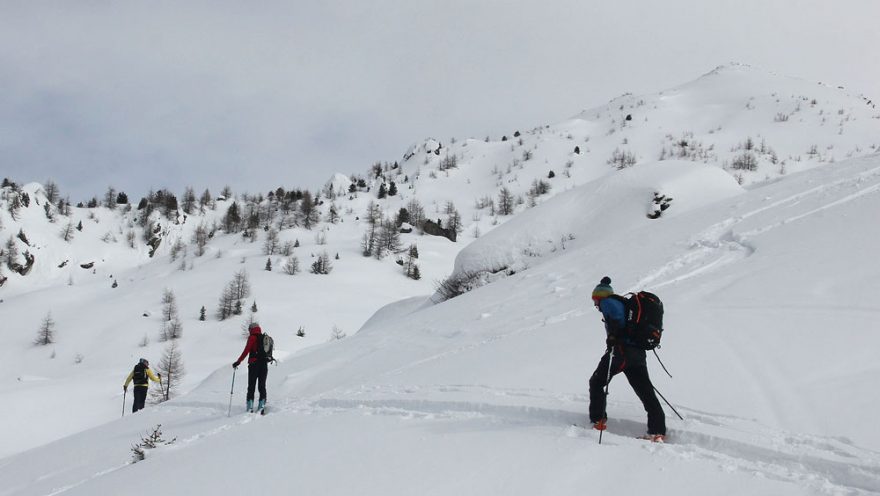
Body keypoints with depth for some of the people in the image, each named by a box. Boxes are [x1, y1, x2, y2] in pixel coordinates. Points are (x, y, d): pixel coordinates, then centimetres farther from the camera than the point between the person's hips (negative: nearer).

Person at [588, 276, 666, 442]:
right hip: (638, 352, 8)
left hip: (621, 349, -8)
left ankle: (598, 422, 7)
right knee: (646, 393, 4)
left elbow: (617, 316, -19)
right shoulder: (624, 303, 28)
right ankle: (658, 432, -1)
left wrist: (613, 336, -22)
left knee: (596, 383, 9)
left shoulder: (608, 302, 2)